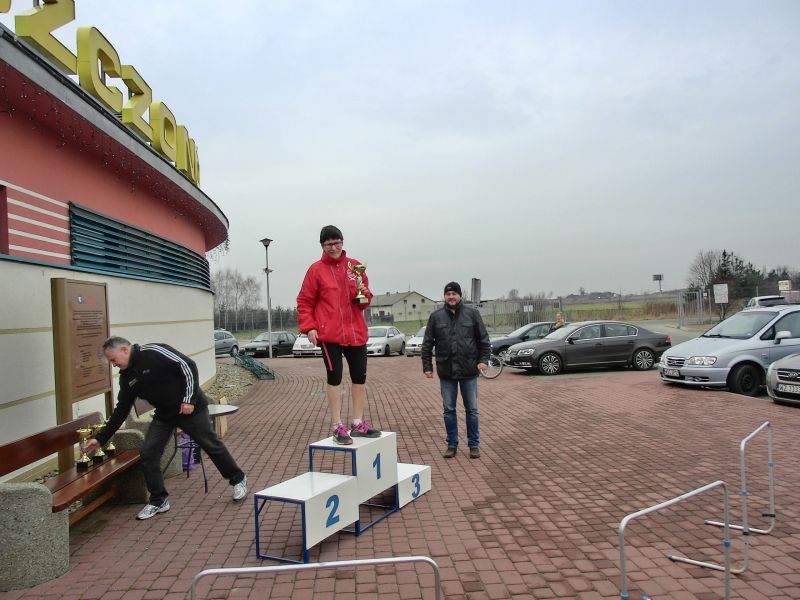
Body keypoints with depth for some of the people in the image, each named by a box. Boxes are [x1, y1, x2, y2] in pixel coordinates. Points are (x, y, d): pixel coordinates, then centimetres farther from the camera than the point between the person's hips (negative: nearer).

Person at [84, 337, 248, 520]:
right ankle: (159, 500, 12)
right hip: (164, 415, 7)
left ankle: (238, 479, 26)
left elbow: (188, 365, -22)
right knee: (147, 453, -3)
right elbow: (121, 411, 9)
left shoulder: (153, 352, -21)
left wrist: (189, 399, -23)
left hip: (191, 407, -7)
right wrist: (100, 438, 6)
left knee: (211, 445, 5)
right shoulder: (126, 377, 2)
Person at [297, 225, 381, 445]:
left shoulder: (355, 266, 8)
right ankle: (338, 426, 6)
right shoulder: (316, 270, -1)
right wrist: (309, 327, -11)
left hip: (356, 332, 4)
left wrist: (363, 293, -9)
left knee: (360, 377, 10)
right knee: (335, 377, -3)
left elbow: (365, 300, 13)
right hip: (329, 333, -4)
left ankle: (358, 423, 23)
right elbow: (304, 302, 0)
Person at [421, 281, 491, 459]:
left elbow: (483, 339, 4)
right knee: (449, 410, 7)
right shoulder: (436, 316, 3)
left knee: (472, 409, 6)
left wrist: (483, 359, -6)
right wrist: (427, 366, 1)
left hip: (468, 370, -1)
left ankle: (474, 445, 17)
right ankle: (452, 445, 19)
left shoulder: (472, 313, 1)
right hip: (446, 371, 1)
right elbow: (427, 344, 6)